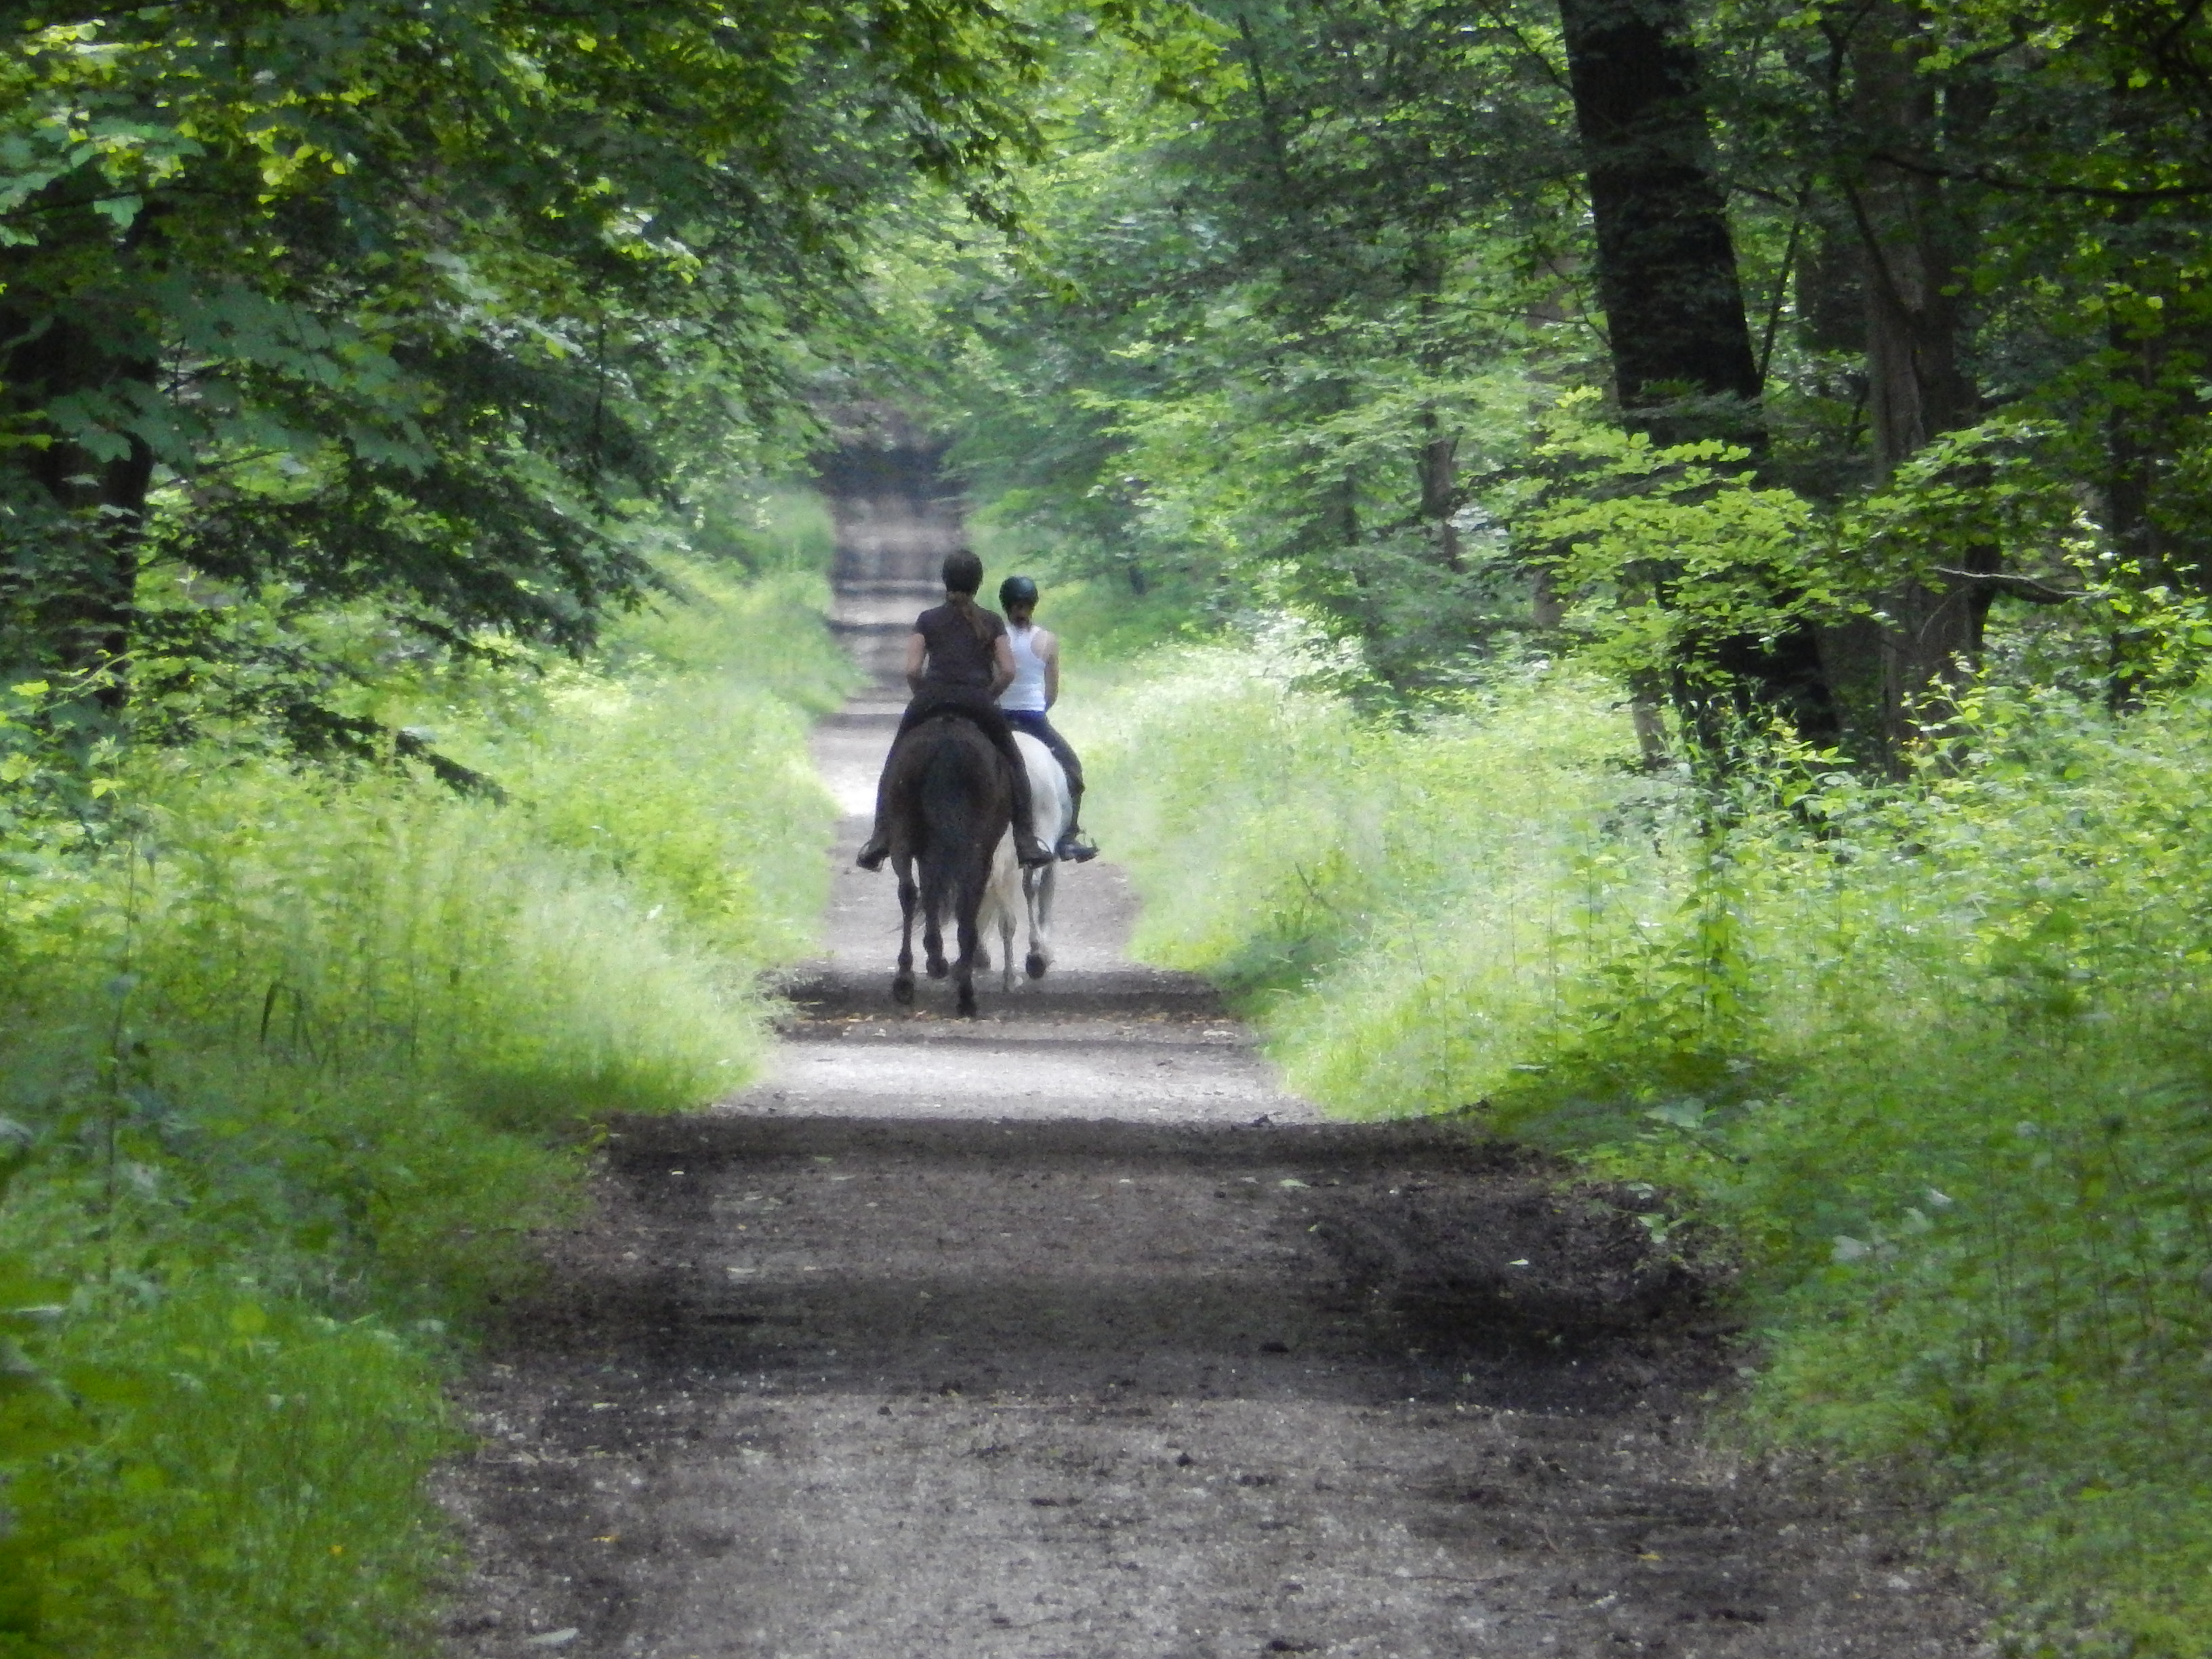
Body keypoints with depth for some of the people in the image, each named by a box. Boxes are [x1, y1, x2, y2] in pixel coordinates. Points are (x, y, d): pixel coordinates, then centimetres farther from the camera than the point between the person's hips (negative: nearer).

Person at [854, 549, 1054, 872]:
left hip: (931, 700, 0)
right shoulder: (992, 622, 10)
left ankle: (881, 838, 3)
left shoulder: (928, 620, 9)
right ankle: (1027, 842, 4)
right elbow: (1008, 671, 3)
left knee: (894, 768, 15)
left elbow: (912, 670, 1)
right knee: (1014, 766, 14)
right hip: (978, 704, 0)